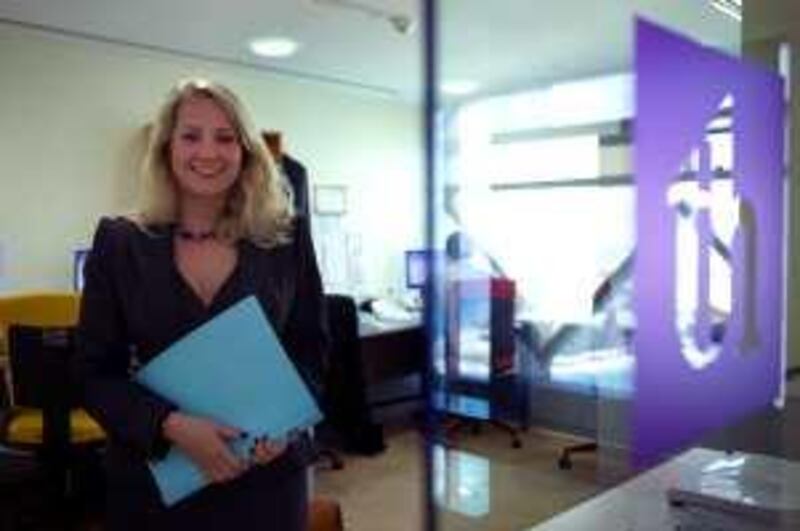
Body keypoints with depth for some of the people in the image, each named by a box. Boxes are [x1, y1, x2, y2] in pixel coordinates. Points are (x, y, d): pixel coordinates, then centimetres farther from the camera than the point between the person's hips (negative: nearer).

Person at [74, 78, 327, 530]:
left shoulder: (287, 237, -2)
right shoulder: (119, 242, -3)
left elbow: (311, 348, 4)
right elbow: (96, 372, -2)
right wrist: (172, 425, -17)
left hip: (268, 472, 1)